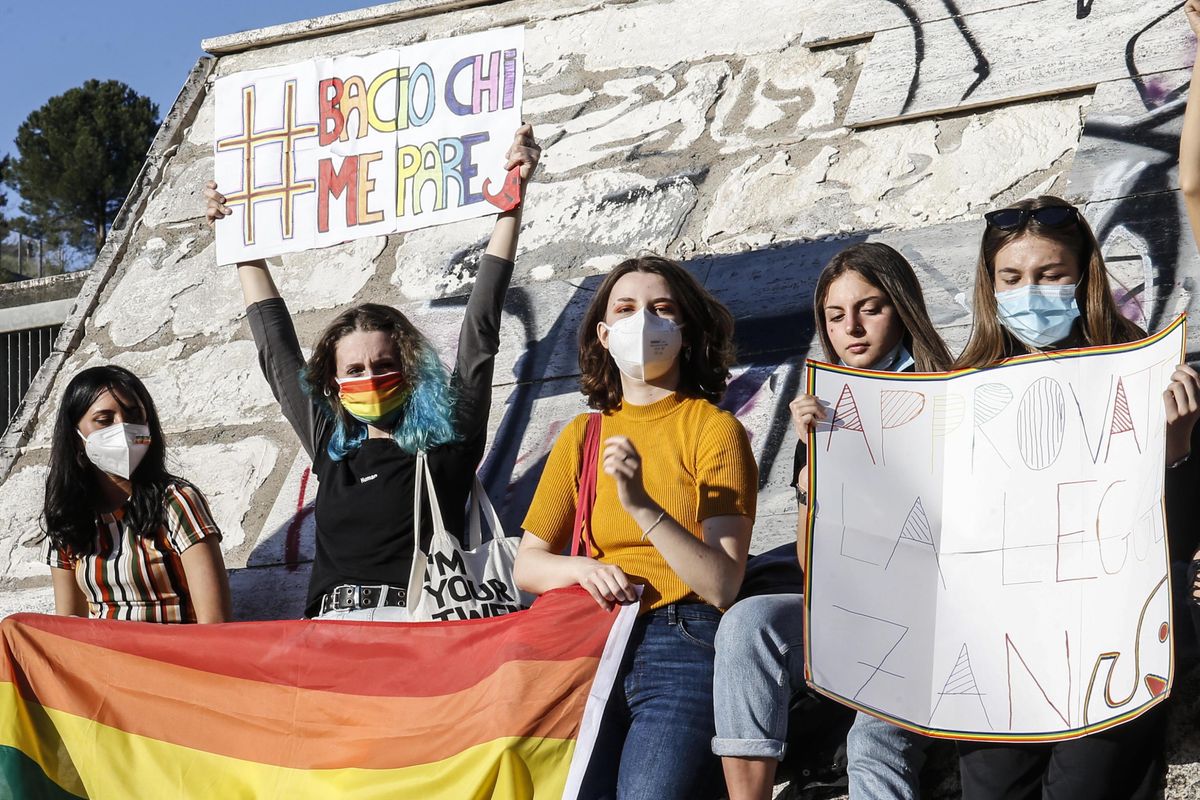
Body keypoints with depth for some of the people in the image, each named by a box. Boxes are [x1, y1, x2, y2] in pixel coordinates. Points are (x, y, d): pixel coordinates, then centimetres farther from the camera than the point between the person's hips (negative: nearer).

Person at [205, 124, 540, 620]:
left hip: (419, 626, -3)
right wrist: (242, 245, 43)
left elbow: (481, 329, 12)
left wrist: (510, 206, 11)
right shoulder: (331, 447, 23)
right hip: (326, 636, 3)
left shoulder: (448, 441, 13)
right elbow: (277, 351, 34)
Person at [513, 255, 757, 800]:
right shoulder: (581, 436, 18)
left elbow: (722, 585, -7)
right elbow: (526, 566, 19)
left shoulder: (714, 429, 4)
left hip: (684, 644, -3)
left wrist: (643, 505, -19)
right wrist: (584, 568, -2)